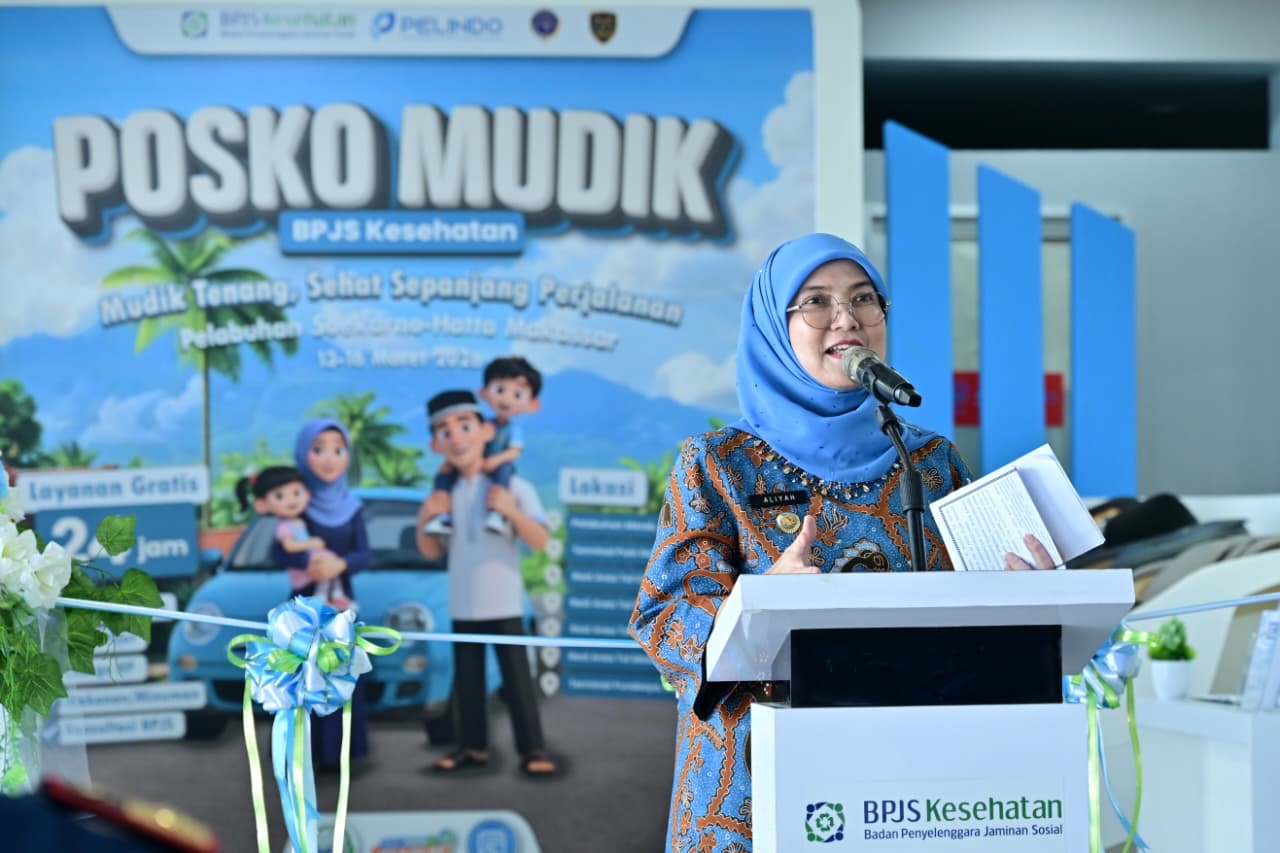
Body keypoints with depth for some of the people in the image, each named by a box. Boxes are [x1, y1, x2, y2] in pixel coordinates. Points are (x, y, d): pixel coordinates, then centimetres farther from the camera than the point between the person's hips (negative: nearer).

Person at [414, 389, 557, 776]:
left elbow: (540, 541, -13)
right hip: (462, 605, 4)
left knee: (516, 676, -3)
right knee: (467, 678, 9)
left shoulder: (513, 488, -7)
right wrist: (424, 521, -9)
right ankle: (472, 745, 17)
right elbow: (432, 552, 10)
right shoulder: (445, 495, 6)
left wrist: (512, 511, -28)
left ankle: (532, 747, 1)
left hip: (503, 603, -4)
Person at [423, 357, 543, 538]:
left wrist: (497, 459, -36)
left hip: (498, 470, -5)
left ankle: (497, 515, -51)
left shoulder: (514, 430, -3)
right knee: (445, 473, -11)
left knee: (503, 467, -39)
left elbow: (514, 452, -17)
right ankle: (443, 518, -16)